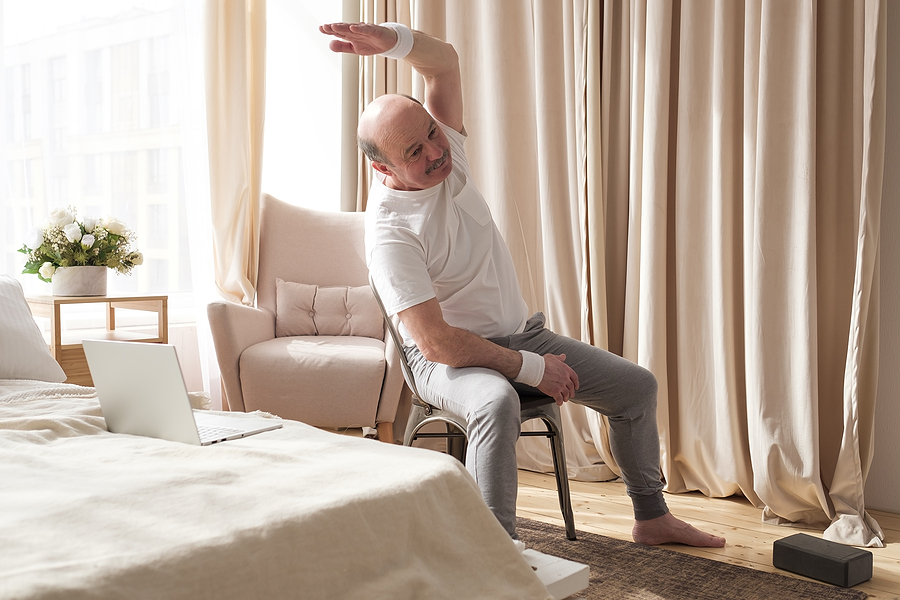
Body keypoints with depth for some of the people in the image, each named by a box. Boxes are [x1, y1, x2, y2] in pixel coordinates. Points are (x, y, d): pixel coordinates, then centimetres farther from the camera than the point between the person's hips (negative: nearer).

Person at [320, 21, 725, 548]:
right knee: (497, 401, -42)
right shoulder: (390, 232, -26)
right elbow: (435, 342, -28)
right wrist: (532, 370, -24)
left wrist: (390, 39, -33)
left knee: (638, 385, 6)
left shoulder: (445, 151, -7)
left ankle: (652, 518, 23)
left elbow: (444, 62, -12)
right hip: (450, 357, -7)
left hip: (522, 332, 7)